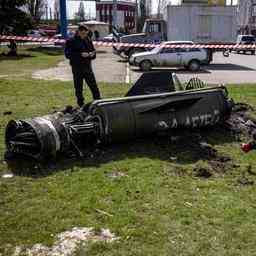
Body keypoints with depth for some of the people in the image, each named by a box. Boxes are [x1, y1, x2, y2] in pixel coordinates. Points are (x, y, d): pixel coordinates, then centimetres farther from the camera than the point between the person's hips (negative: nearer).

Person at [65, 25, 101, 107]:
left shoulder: (88, 40, 10)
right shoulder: (71, 41, -5)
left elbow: (93, 51, 19)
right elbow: (68, 54, -14)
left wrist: (92, 54, -6)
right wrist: (80, 54, -22)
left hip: (88, 67, 4)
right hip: (77, 69, -4)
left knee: (94, 87, 5)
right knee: (78, 89, 4)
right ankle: (81, 105, 15)